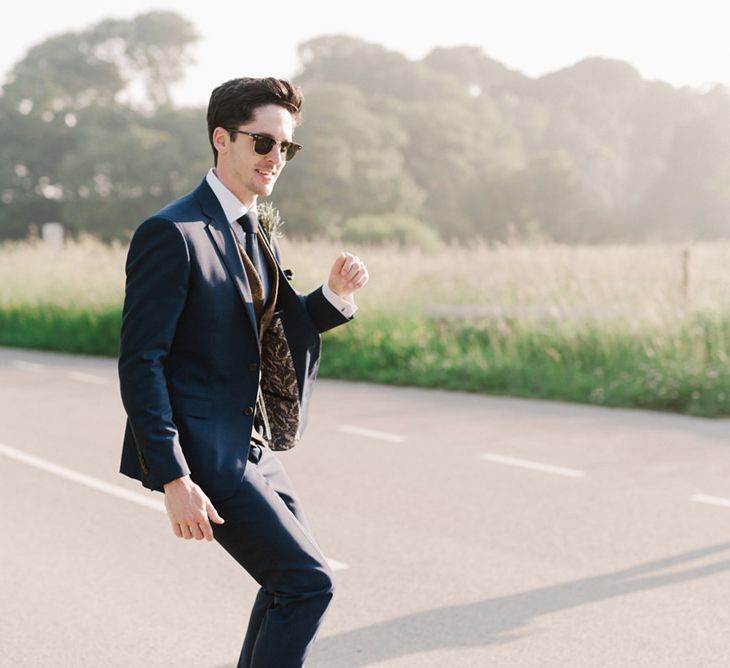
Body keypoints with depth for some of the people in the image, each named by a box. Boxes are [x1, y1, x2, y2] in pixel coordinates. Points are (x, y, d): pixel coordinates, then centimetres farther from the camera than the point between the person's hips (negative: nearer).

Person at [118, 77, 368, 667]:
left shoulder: (256, 235, 12)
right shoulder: (172, 235, -16)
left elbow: (275, 329, 21)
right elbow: (140, 364, -19)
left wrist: (334, 295, 0)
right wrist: (174, 480, -24)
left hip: (252, 448, 10)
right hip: (202, 453, -10)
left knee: (292, 583, 19)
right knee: (309, 582, -11)